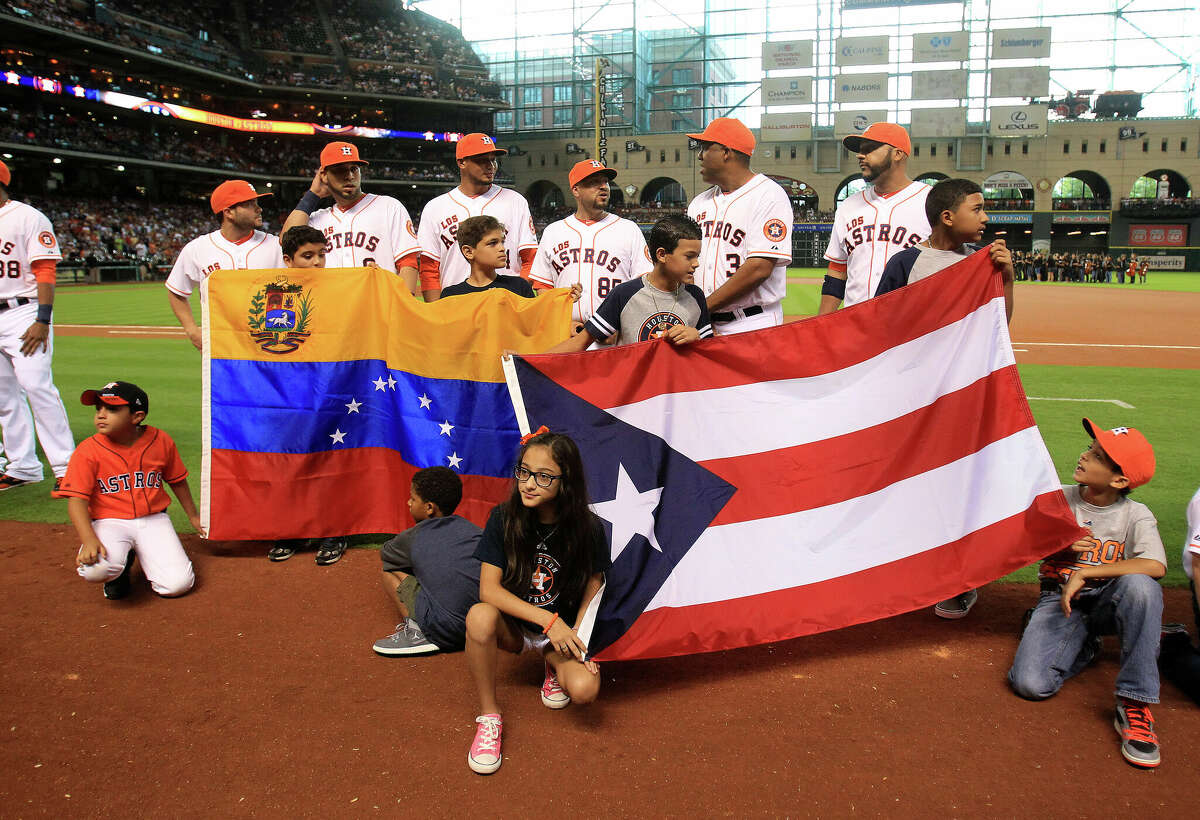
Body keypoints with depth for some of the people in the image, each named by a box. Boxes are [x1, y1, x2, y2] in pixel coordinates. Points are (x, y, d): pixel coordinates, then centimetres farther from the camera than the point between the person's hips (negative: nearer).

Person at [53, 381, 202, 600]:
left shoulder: (160, 441, -2)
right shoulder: (88, 451, -9)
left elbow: (177, 481, 14)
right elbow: (77, 500, -14)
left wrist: (193, 516, 24)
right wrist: (89, 540, -30)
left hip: (153, 519, 2)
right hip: (109, 522, -2)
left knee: (177, 585, -14)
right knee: (96, 569, -35)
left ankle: (145, 556, 20)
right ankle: (120, 567, 5)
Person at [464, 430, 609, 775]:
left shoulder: (587, 528, -15)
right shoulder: (503, 519, -15)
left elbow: (592, 591, -4)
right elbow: (489, 589, -19)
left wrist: (576, 639, -20)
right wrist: (548, 620, -28)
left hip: (563, 629, 0)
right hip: (513, 625, 0)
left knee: (584, 689, -29)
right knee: (479, 617, -35)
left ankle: (554, 665, 10)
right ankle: (489, 717, -14)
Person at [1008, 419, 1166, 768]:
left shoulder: (1135, 515, -6)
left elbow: (1156, 566, -26)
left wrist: (1084, 573, -26)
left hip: (1109, 601, -1)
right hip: (1059, 600, 2)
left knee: (1140, 584, -38)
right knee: (1030, 684, -23)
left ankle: (1134, 705, -29)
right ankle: (1085, 645, 11)